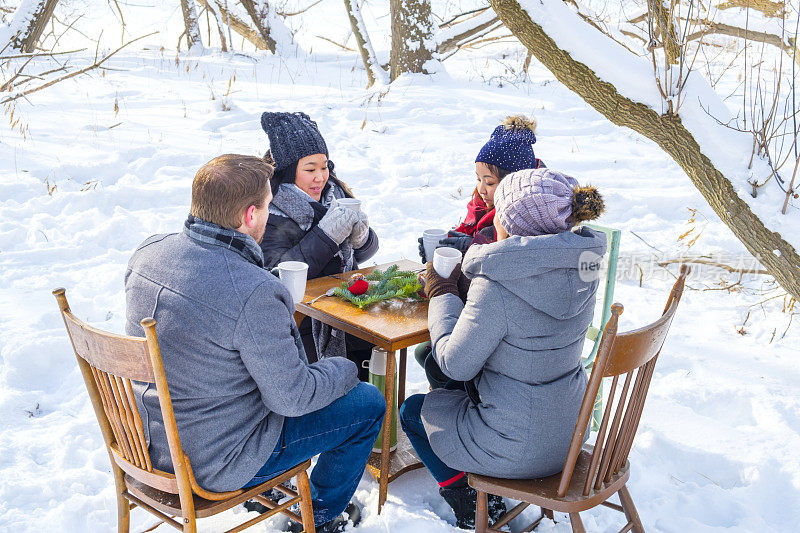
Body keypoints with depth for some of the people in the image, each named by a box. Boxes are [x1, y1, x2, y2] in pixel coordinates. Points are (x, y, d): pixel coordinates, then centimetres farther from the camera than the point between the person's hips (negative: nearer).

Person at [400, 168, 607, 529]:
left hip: (519, 449, -8)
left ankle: (467, 508, 26)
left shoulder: (499, 285, -31)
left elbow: (455, 362, -19)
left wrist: (442, 293, -7)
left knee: (412, 411, 17)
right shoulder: (579, 267, -6)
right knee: (454, 388, 30)